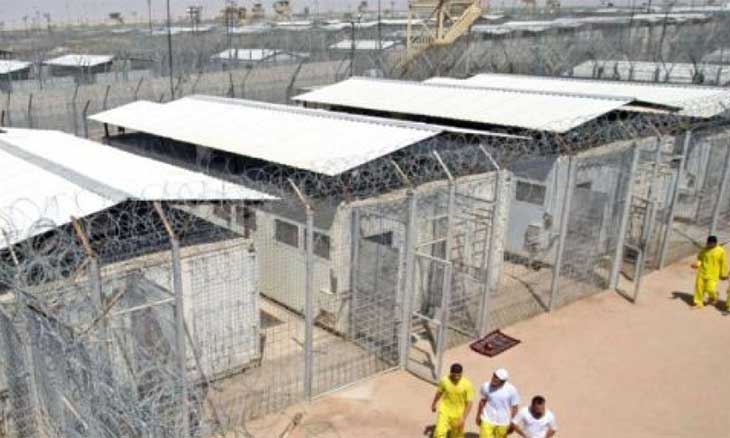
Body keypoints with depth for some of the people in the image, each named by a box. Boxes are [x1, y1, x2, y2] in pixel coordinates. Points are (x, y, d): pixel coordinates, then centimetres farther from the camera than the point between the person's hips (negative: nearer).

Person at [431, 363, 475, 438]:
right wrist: (434, 404, 16)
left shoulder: (468, 385, -23)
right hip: (444, 410, 0)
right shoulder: (444, 381, -19)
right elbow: (439, 392, 2)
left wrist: (463, 418, -20)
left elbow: (469, 403, -15)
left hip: (458, 413, 0)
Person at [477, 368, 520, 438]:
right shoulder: (486, 386, -9)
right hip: (487, 420, 1)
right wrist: (478, 415, 15)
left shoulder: (511, 390, -15)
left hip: (503, 422, -1)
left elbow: (514, 407, -6)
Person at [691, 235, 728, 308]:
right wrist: (697, 264, -10)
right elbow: (700, 258, 12)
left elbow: (723, 263, -3)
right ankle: (699, 303, 18)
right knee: (699, 287, 4)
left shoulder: (721, 251, -9)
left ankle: (713, 297, 28)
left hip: (713, 274, -4)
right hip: (702, 272, 4)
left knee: (710, 289, -8)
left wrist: (723, 274, 0)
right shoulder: (704, 249, 1)